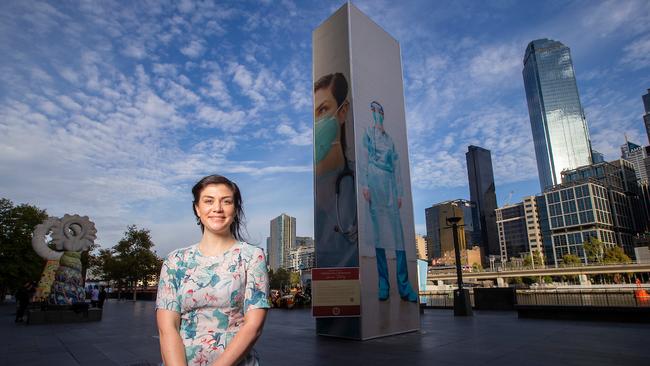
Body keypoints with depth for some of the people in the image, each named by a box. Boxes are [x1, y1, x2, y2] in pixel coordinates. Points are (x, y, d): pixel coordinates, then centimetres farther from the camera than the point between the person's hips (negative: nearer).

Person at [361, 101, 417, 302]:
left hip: (390, 186, 4)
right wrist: (365, 184, -11)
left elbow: (397, 167, 19)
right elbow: (364, 158, 0)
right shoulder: (368, 133, 11)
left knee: (398, 231, -5)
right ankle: (383, 283, 1)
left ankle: (404, 284, -2)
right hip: (374, 186, -3)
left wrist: (399, 192, 11)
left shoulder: (390, 139, 23)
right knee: (378, 232, -4)